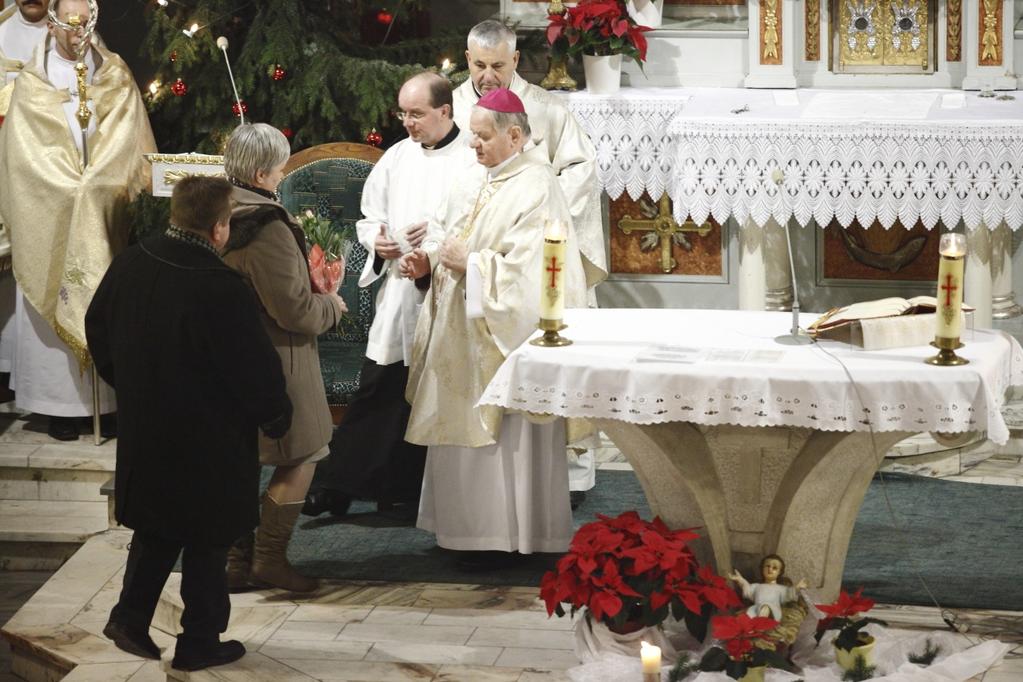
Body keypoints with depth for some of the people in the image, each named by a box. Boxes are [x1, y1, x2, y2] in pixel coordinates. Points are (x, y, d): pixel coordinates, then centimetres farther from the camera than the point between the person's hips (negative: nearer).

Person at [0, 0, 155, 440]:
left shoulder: (115, 77, 5)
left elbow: (127, 141, -2)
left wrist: (94, 187, -13)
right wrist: (76, 190, -14)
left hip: (107, 215, 1)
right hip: (50, 216, -1)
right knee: (58, 303, -1)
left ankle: (109, 401, 6)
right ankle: (61, 404, 3)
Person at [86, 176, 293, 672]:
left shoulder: (129, 265, -5)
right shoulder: (221, 290, -27)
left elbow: (97, 329, 10)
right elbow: (254, 366, -19)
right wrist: (276, 417, 0)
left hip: (144, 433, 6)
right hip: (207, 443, -6)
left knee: (155, 529, 23)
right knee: (207, 540, 10)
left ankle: (129, 618, 22)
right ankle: (200, 643, 19)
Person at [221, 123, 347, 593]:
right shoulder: (267, 229, -23)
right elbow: (294, 310, -23)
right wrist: (331, 305, -3)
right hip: (273, 358, -9)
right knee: (300, 456, 5)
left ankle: (236, 559, 21)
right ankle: (269, 558, 7)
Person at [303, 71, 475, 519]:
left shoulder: (472, 159, -7)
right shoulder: (396, 158, 11)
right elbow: (369, 217, 19)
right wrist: (376, 240, -2)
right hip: (398, 293, 4)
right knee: (377, 394, 4)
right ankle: (338, 486, 6)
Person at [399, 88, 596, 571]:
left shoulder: (534, 188, -16)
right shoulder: (490, 182, 14)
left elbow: (527, 268, -24)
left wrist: (468, 261, -19)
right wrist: (431, 260, 2)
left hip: (506, 337, -9)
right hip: (469, 333, 9)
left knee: (496, 436, -4)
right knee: (465, 433, 11)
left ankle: (503, 536, 4)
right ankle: (475, 530, 19)